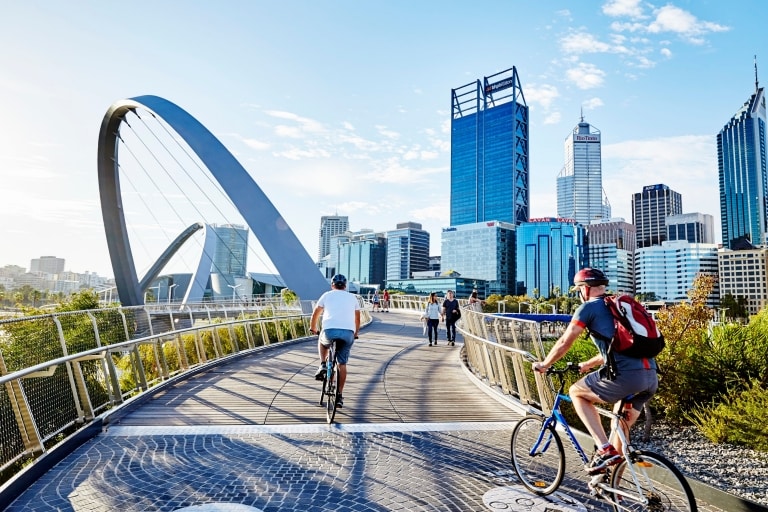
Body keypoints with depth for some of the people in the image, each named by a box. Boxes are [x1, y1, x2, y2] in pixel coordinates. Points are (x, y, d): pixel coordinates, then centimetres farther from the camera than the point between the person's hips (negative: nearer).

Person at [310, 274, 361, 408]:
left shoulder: (327, 295, 17)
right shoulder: (352, 297, 21)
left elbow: (315, 314, 24)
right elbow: (357, 319, 30)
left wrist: (312, 328, 41)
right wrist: (355, 333, 45)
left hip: (330, 331, -1)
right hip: (348, 333, 1)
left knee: (322, 342, 34)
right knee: (342, 364, 14)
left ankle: (323, 366, 16)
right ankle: (339, 396, 14)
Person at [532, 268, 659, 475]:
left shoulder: (589, 307, 3)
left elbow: (564, 343, 4)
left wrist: (543, 365, 19)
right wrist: (587, 365, 47)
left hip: (625, 375, -8)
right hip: (651, 377, 8)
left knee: (576, 392, 14)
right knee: (621, 426, 23)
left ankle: (604, 449, 4)